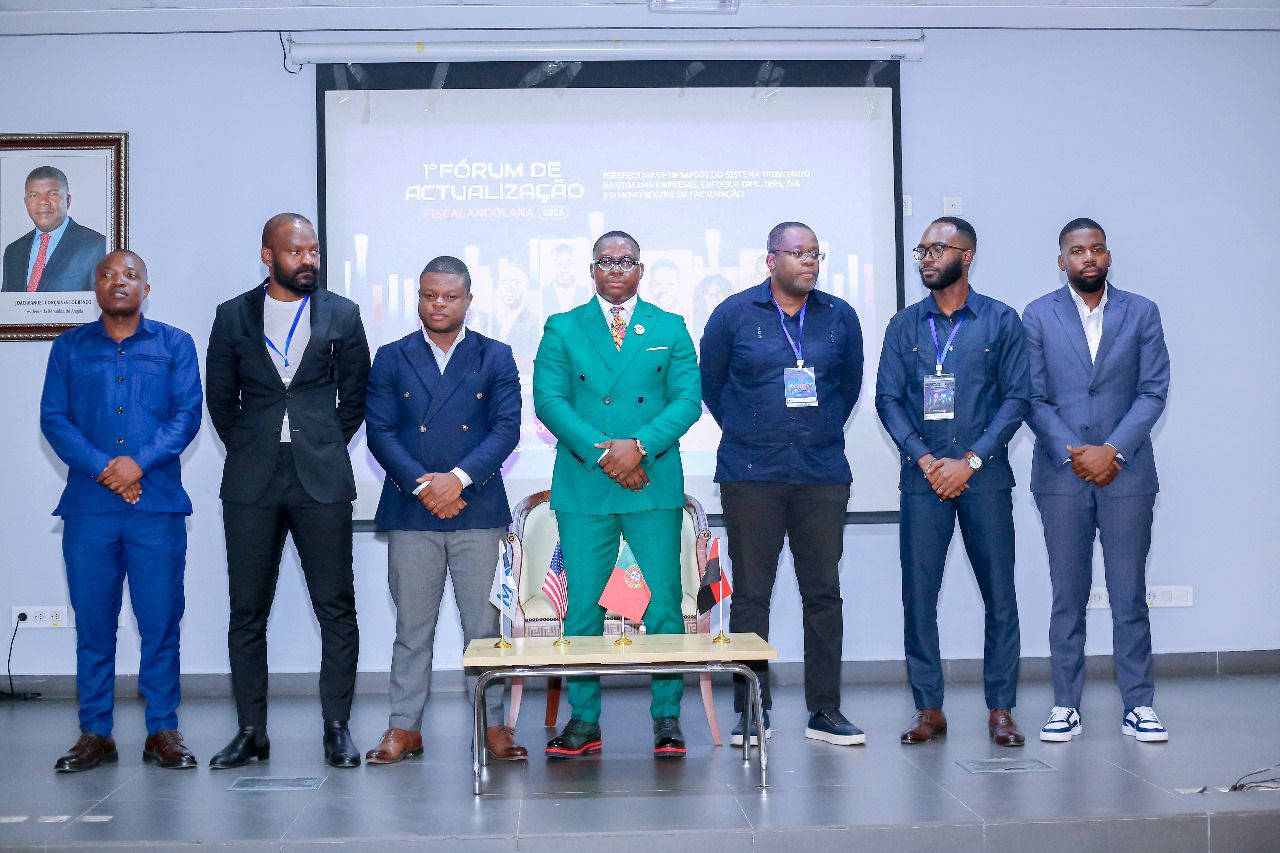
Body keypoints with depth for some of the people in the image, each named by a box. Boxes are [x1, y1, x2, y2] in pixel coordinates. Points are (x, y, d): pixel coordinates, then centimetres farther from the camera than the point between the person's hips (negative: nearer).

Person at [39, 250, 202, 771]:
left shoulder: (175, 345, 10)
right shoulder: (69, 348, 13)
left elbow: (187, 414, 0)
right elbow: (53, 418, 4)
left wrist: (138, 463, -13)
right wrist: (102, 468, -11)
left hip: (157, 505, -1)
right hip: (88, 507, 1)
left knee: (161, 621, -1)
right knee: (93, 623, 4)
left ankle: (162, 731, 7)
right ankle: (95, 734, 12)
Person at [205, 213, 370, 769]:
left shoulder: (341, 314, 6)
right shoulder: (233, 316, 8)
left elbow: (354, 394, 11)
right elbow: (220, 398, 13)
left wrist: (326, 447, 6)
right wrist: (249, 449, 8)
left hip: (321, 479, -1)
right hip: (252, 483, 1)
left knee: (336, 609, 0)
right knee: (247, 613, 4)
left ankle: (336, 728, 9)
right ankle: (251, 731, 13)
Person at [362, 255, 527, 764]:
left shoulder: (496, 357, 8)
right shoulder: (391, 359, 9)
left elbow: (507, 428, -1)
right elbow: (379, 432, 1)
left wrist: (459, 478, -14)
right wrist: (423, 485, -12)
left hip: (477, 511, 0)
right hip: (411, 513, 1)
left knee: (485, 625, 2)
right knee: (412, 626, 5)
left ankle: (492, 725, 10)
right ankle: (404, 727, 12)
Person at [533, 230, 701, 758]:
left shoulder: (670, 329, 11)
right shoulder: (562, 329, 10)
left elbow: (687, 400, 2)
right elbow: (549, 400, 0)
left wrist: (640, 446, -13)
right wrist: (601, 452, -12)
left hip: (654, 485, 0)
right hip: (583, 489, 0)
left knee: (664, 604, -1)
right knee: (582, 606, 2)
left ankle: (666, 718, 9)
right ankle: (584, 720, 12)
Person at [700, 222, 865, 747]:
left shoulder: (839, 317, 8)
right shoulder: (734, 314, 1)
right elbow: (711, 383, 11)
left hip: (822, 474, 2)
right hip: (750, 476, -2)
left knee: (824, 593, 4)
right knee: (751, 594, 2)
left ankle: (825, 711, 13)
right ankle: (752, 712, 10)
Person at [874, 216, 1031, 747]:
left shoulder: (1000, 321, 4)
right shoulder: (904, 326, 10)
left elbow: (1017, 399, -1)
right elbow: (887, 399, 5)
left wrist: (970, 461, -10)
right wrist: (926, 460, -8)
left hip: (985, 477, -1)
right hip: (923, 478, 2)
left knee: (999, 594, 1)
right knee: (918, 593, 0)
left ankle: (1001, 708, 10)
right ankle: (928, 708, 9)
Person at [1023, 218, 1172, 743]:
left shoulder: (1141, 314, 6)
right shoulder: (1038, 316, 5)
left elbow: (1154, 391, 0)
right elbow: (1033, 398, 0)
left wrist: (1112, 450, -11)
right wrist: (1074, 453, -11)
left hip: (1126, 473, 0)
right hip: (1061, 474, 0)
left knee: (1129, 595, 4)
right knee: (1068, 596, 5)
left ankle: (1138, 706, 11)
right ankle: (1065, 707, 11)